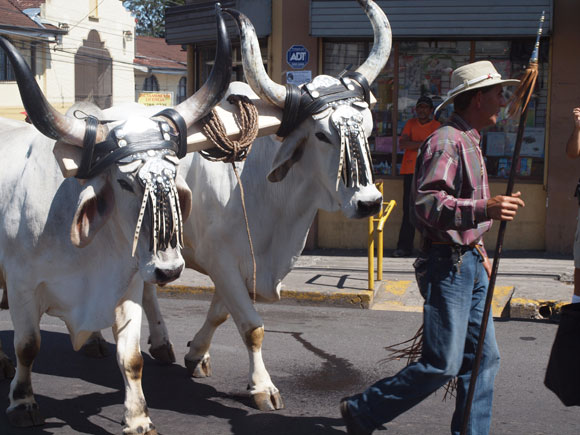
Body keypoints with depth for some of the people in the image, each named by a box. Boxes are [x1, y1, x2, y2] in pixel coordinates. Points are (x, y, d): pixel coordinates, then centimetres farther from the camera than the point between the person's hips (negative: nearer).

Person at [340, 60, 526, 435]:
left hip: (469, 264, 10)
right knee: (442, 365, -7)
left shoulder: (470, 143, 18)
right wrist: (484, 209, -36)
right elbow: (427, 204, -27)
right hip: (446, 264, -10)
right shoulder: (446, 141, -15)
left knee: (484, 358, 9)